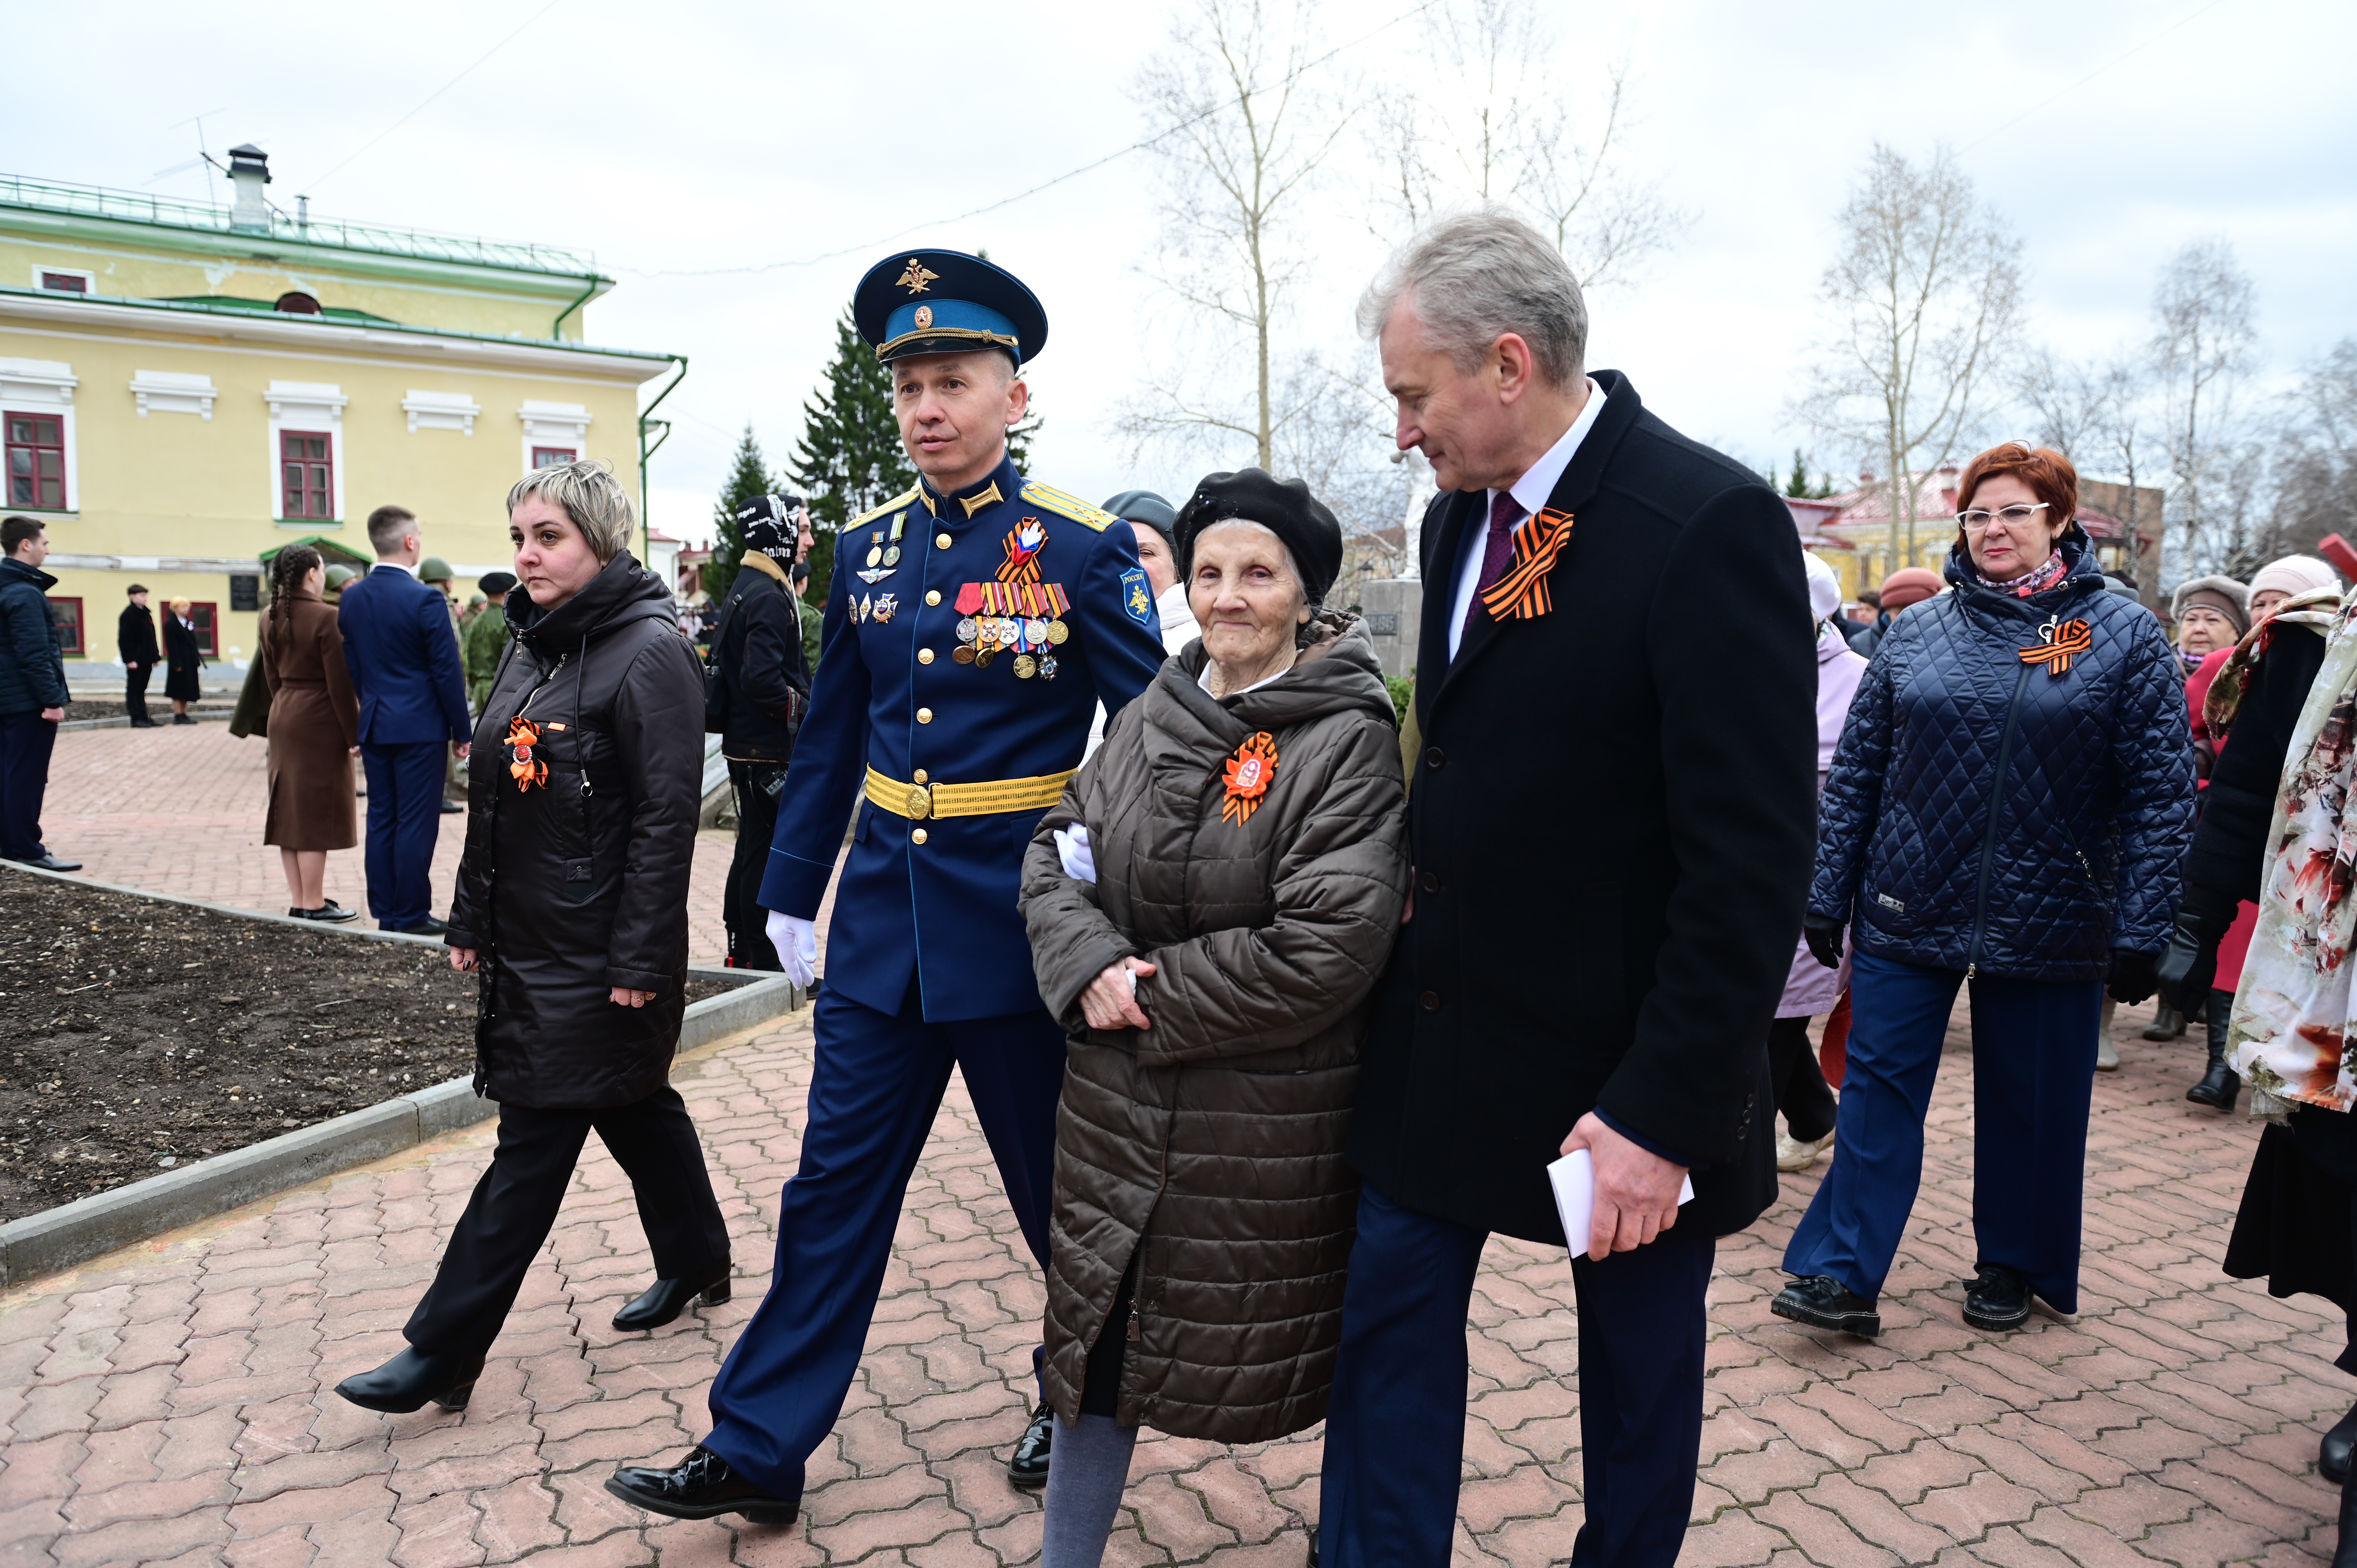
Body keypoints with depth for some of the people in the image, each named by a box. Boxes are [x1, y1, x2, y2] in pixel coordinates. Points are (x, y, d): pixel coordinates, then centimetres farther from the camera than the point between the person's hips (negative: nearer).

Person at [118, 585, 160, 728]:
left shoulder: (146, 613, 14)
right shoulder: (128, 614, -10)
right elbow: (125, 639, -14)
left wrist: (155, 655, 13)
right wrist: (130, 659, -19)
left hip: (146, 659, 8)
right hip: (135, 660, -8)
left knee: (141, 689, 12)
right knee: (134, 689, 0)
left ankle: (143, 717, 15)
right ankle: (136, 719, 2)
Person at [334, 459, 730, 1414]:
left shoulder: (648, 652, -15)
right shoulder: (529, 652, 12)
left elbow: (667, 815, -19)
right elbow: (490, 800, 16)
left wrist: (640, 959, -20)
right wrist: (470, 922, 16)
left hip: (598, 957, -8)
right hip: (527, 941, 9)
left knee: (534, 1141, 0)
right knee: (633, 1108, 19)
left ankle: (444, 1353, 9)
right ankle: (697, 1264, 35)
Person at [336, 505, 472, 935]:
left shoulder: (352, 598, 5)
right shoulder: (425, 599, -15)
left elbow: (351, 667, 12)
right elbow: (447, 671, -13)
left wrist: (370, 711, 20)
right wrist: (462, 730, -5)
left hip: (375, 725, 7)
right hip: (419, 726, -7)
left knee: (382, 820, 11)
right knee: (416, 823, -1)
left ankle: (385, 910, 17)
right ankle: (411, 914, 4)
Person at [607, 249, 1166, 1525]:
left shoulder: (1085, 549, -10)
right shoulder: (866, 551, 6)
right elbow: (832, 736, 12)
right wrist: (791, 894, 14)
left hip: (1017, 918, -4)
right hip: (882, 917, 4)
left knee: (1057, 1182, 14)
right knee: (833, 1185, 11)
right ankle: (758, 1449, 24)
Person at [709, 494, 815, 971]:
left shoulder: (745, 588, 15)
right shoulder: (769, 597, -18)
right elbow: (764, 680, -29)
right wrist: (805, 710, -14)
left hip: (746, 745, 10)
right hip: (767, 751, -10)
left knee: (751, 851, 17)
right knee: (767, 854, -3)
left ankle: (741, 951, 26)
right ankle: (765, 962, 4)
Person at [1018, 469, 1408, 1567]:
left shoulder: (1348, 742, -14)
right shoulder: (1154, 716, 5)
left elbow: (1324, 952, -21)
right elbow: (1055, 851, 7)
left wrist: (1152, 997, -14)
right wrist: (1089, 968, -12)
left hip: (1270, 1120, -5)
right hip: (1119, 1097, 5)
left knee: (1255, 1348, 14)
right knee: (1098, 1336, 15)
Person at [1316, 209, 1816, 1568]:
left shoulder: (1710, 524, -19)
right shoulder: (1461, 514, 5)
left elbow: (1752, 856, -21)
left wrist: (1663, 1110, -21)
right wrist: (1416, 945, 6)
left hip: (1621, 1060, -6)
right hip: (1443, 1032, 6)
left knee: (1639, 1359, 17)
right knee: (1392, 1327, 11)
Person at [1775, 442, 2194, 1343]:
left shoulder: (2125, 635, -1)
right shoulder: (1918, 634, 4)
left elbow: (2160, 793, -4)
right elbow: (1856, 770, 5)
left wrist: (2141, 931, -8)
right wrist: (1829, 896, 2)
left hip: (2047, 920, -1)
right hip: (1907, 907, 2)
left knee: (2030, 1101, 11)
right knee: (1878, 1084, 1)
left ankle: (2013, 1268, 30)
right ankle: (1843, 1275, 6)